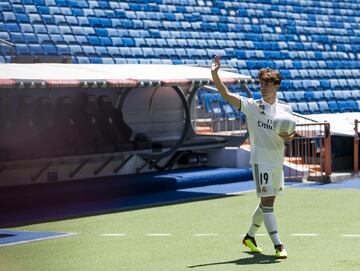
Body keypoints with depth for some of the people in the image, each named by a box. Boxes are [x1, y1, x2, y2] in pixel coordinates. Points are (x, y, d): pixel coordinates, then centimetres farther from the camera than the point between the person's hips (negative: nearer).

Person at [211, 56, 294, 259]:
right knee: (267, 201, -12)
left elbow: (290, 136, 8)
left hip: (278, 161, 5)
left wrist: (288, 137, -17)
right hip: (261, 160, -5)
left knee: (267, 202, 15)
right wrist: (215, 74, -25)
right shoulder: (252, 106, -3)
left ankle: (250, 236, 34)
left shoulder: (285, 109, 7)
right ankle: (278, 245, -14)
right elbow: (226, 94, -11)